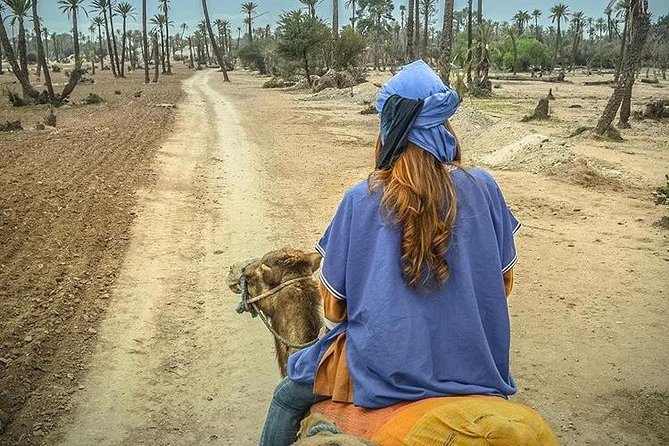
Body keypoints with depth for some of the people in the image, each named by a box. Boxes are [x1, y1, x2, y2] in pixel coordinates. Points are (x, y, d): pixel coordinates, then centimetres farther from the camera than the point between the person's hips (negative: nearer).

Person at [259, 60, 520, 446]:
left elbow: (333, 306, -2)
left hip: (382, 369, -2)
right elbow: (504, 282, 6)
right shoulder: (483, 189, -5)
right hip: (475, 368, 3)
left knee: (288, 398, 25)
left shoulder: (360, 200, -9)